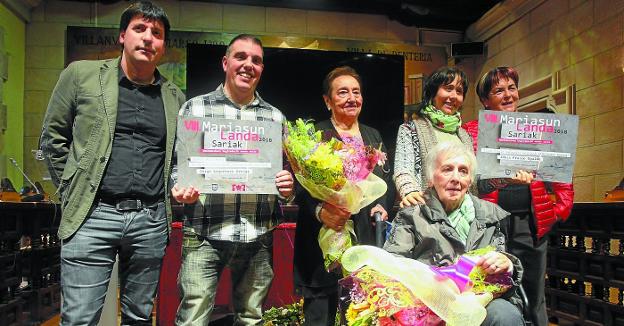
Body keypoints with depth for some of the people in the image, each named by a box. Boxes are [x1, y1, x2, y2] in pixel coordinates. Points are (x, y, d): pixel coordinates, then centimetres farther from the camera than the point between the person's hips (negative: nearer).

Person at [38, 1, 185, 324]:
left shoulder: (174, 97, 11)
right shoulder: (81, 74, 3)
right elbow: (52, 137, 8)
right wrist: (74, 189, 5)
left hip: (151, 221, 3)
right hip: (92, 215, -2)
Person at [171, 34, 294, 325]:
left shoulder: (275, 117, 10)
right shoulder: (194, 108, 3)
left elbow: (287, 170, 15)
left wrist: (287, 188, -7)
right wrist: (180, 189, -16)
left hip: (258, 236, 3)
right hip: (204, 235, -2)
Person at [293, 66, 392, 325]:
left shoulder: (373, 136, 17)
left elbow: (386, 180, 19)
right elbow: (300, 185, -8)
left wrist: (382, 206, 0)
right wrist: (319, 211, -25)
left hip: (367, 238, 5)